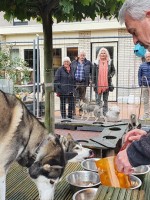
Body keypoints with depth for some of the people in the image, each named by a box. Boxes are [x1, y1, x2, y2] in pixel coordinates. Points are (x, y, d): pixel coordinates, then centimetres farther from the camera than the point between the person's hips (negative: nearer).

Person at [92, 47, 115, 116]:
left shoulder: (110, 62, 6)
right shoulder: (96, 62, 3)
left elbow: (113, 70, 15)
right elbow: (93, 73, 3)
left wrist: (111, 75, -6)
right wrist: (93, 82, -3)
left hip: (107, 84, 1)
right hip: (98, 84, -1)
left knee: (105, 99, 9)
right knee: (98, 99, 2)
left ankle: (105, 113, 16)